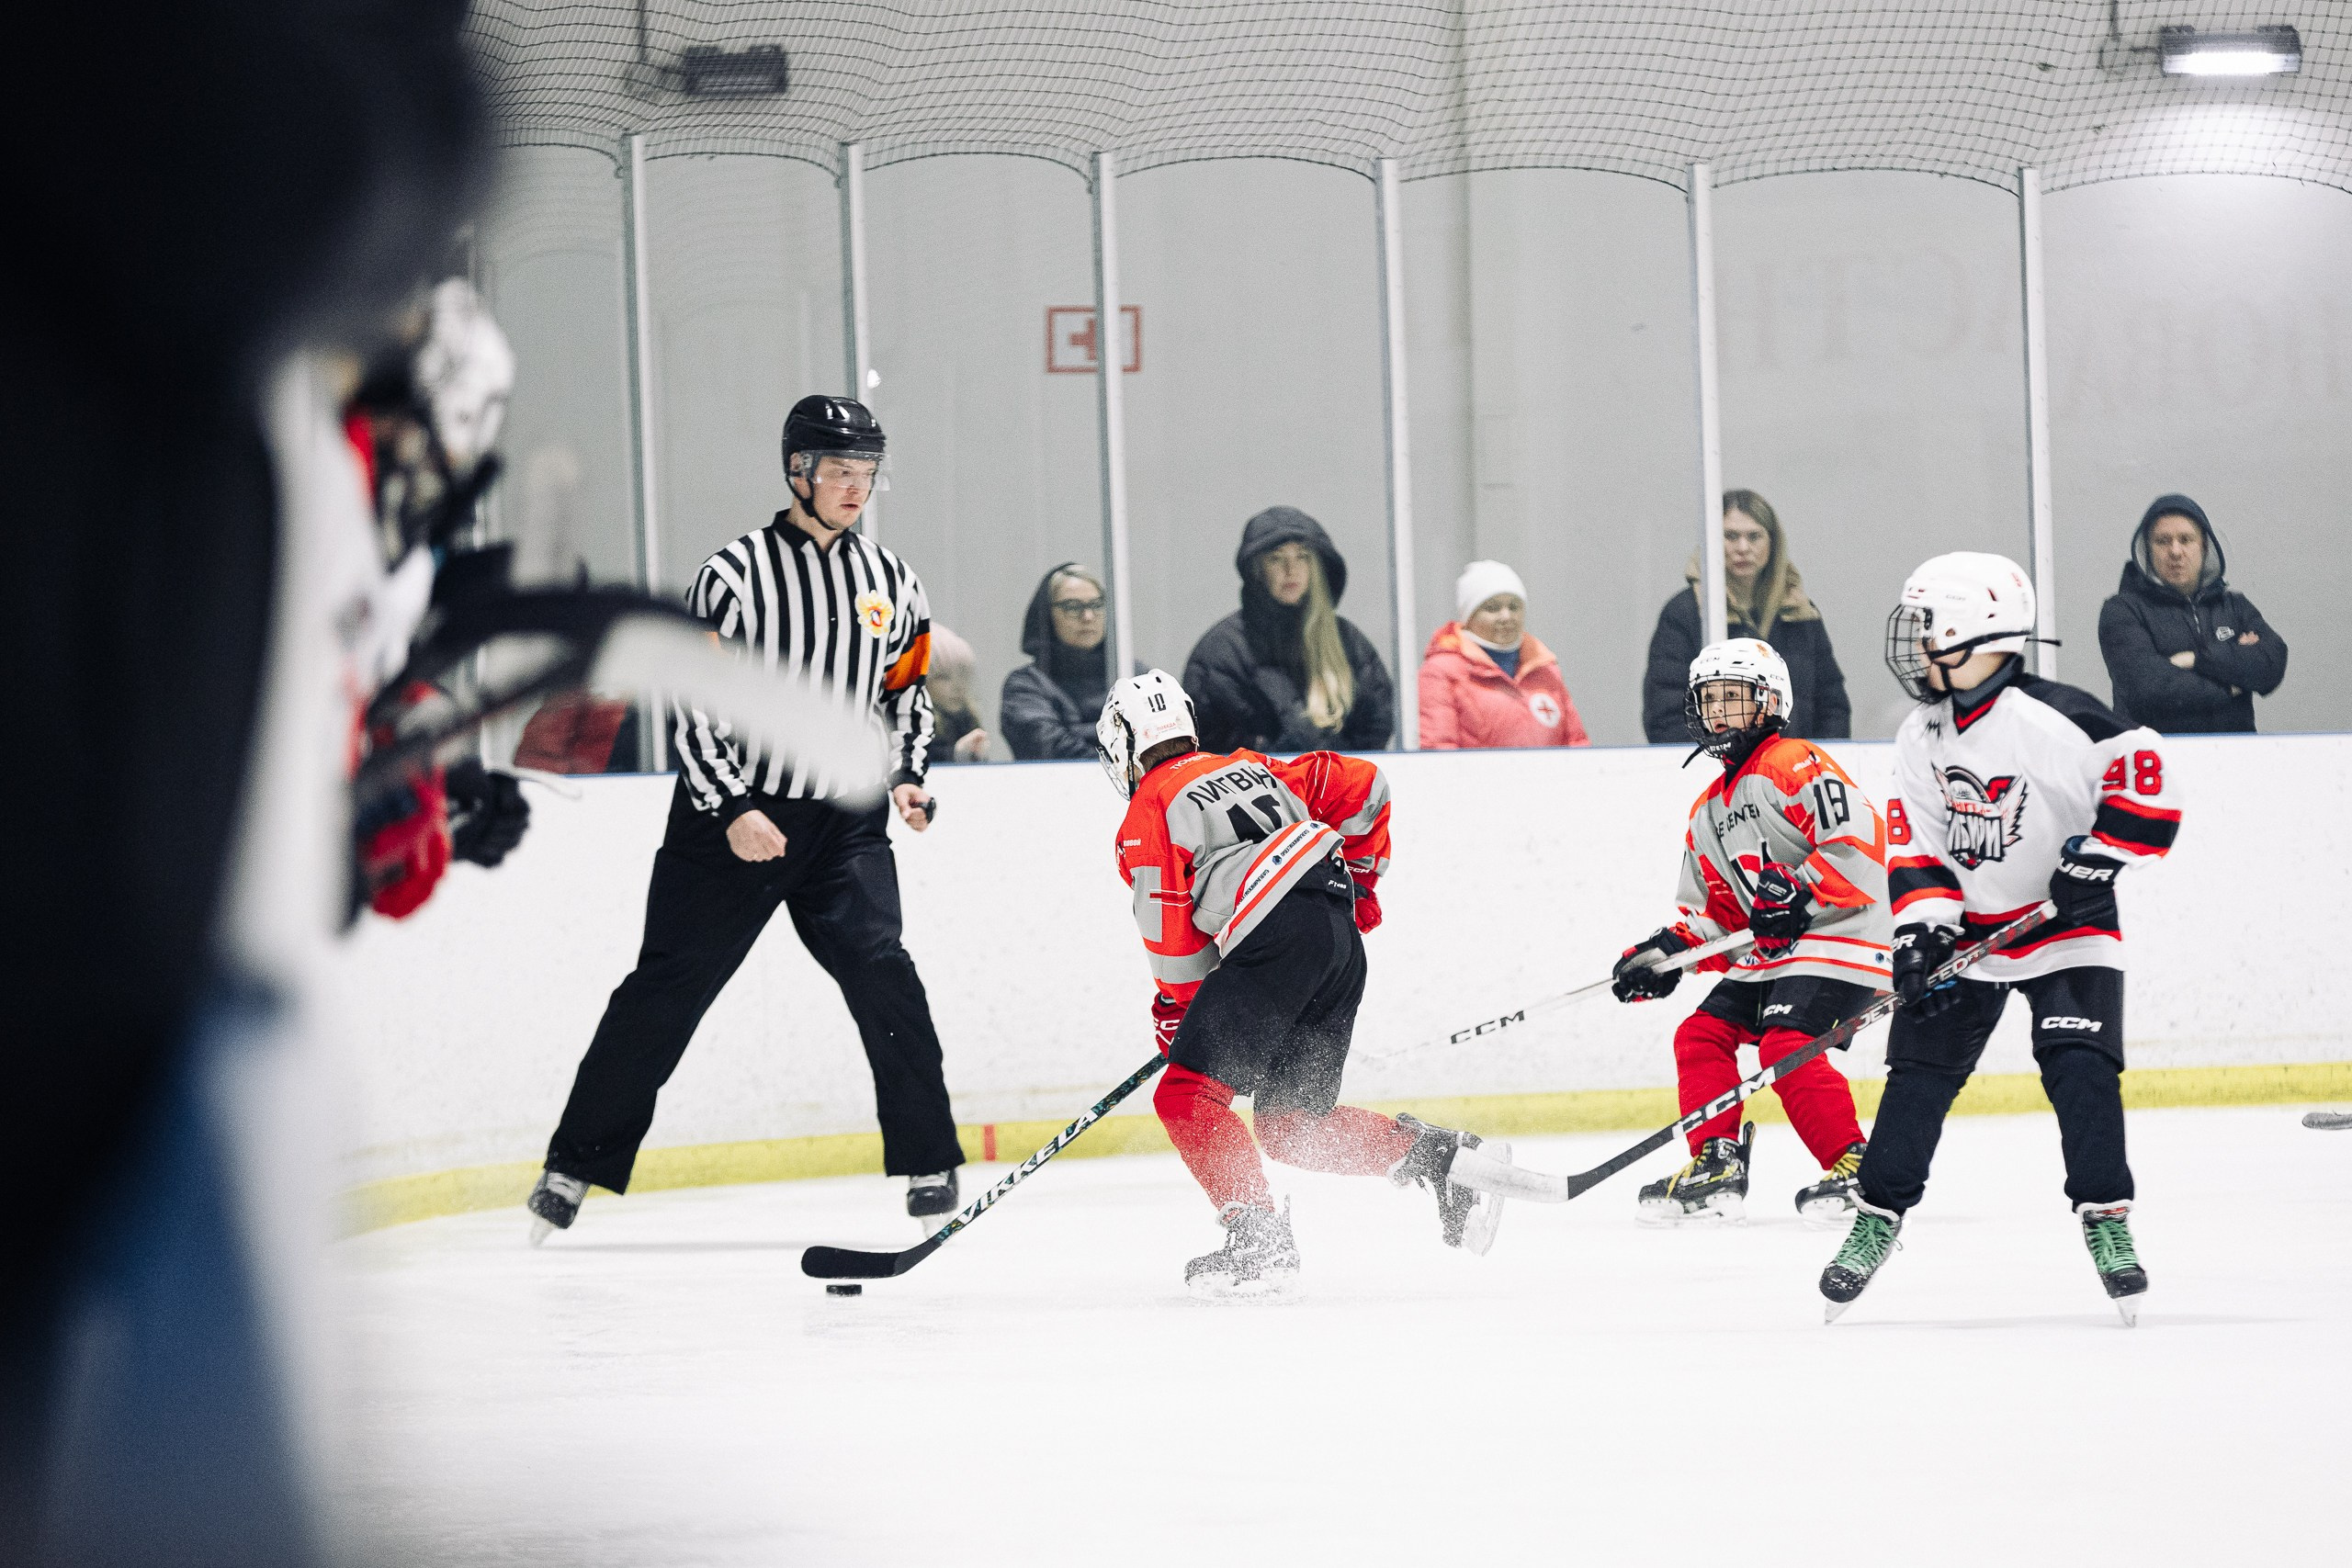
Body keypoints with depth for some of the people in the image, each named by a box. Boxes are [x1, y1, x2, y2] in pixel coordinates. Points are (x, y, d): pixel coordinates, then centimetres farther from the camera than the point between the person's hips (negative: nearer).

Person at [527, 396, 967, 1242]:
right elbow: (695, 702, -11)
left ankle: (928, 1164, -3)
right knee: (669, 988, 0)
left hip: (843, 822, 3)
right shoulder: (737, 574, -9)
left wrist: (905, 775, 4)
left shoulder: (890, 582, 6)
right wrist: (732, 811, -18)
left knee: (880, 972, -13)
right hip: (733, 812, -3)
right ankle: (575, 1164, 10)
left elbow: (908, 688, 20)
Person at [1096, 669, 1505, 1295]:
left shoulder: (1149, 811, 6)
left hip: (1275, 940, -8)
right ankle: (1444, 1157, 4)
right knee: (1291, 1119, 17)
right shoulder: (1252, 768, 27)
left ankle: (1258, 1240, -17)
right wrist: (1356, 880, 34)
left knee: (1187, 1095, -5)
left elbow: (1173, 933, 2)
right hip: (1343, 939, 8)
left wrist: (1176, 1010, 17)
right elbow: (1361, 785, 26)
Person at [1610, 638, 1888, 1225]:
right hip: (1765, 955, 9)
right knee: (1701, 1036, 1)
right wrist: (1666, 953, 5)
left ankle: (1853, 1165, -18)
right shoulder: (1708, 811, 20)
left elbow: (1857, 835, -22)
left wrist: (1798, 891, -26)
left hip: (1836, 938, -9)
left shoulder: (1794, 764, -8)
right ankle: (1717, 1163, 6)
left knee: (1786, 1046, -24)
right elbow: (1708, 912, 23)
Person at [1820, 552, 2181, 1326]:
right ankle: (1878, 1214, 10)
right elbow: (1914, 841, 3)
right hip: (1965, 927, 5)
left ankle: (2106, 1219, -7)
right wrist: (1921, 925, -9)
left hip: (2066, 926, -5)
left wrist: (2094, 860, -23)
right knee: (1919, 1072, 0)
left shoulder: (2050, 718, -21)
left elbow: (2142, 770, -24)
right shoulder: (1922, 735, 1)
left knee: (2082, 1072, -15)